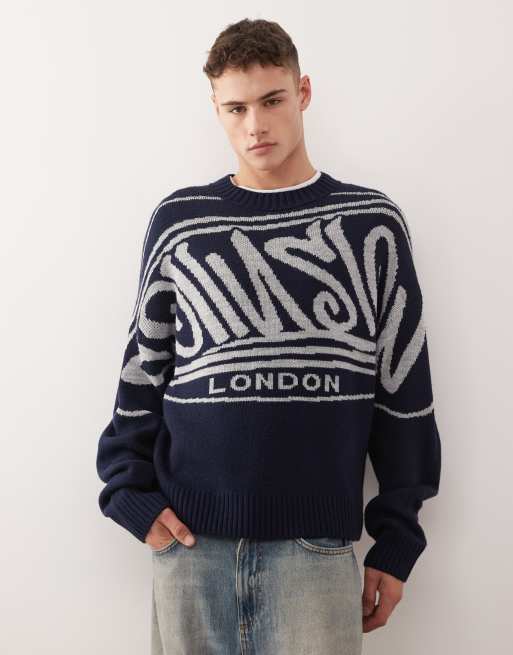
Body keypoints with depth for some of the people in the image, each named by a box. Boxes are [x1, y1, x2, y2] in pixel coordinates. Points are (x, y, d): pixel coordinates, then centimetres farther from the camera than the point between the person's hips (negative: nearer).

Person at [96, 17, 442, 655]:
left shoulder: (371, 224, 2)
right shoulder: (178, 221, 5)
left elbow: (404, 390, 3)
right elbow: (142, 370, 10)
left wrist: (396, 541, 3)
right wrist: (129, 492, 0)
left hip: (316, 547, -1)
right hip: (190, 543, 1)